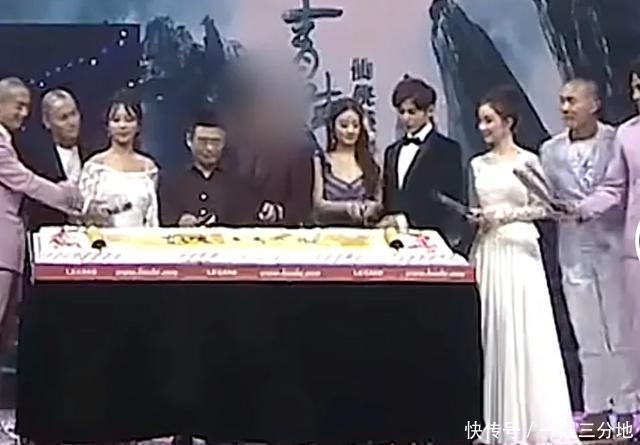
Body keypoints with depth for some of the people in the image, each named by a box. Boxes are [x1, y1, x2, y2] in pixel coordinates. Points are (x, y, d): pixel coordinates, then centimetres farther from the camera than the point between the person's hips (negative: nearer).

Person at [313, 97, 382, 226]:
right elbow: (318, 204, -3)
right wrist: (347, 207, -19)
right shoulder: (320, 161, 7)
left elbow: (379, 201, 9)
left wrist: (373, 207, -13)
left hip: (364, 230, 2)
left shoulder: (371, 160, 11)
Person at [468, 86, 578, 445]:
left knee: (525, 331, -5)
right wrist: (477, 218, -5)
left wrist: (505, 214, -13)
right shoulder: (478, 165, 11)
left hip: (519, 250, -4)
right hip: (487, 251, 5)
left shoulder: (527, 160, -1)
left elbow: (541, 207, -3)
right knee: (492, 330, 4)